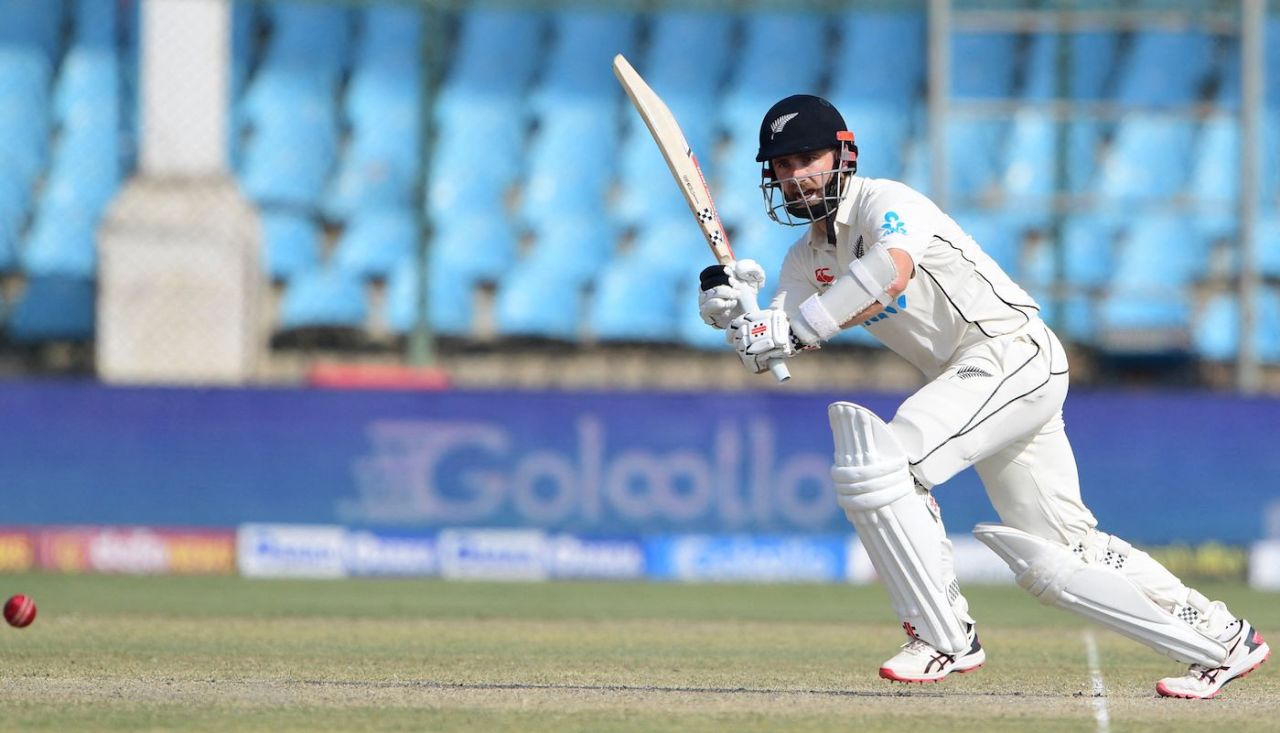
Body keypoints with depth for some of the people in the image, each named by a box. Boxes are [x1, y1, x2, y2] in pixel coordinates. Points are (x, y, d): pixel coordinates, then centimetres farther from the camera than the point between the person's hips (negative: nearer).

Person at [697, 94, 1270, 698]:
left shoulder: (883, 201, -11)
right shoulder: (806, 261, 14)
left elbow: (892, 269, -34)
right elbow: (770, 356, 4)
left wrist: (797, 330, -34)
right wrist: (732, 313, -17)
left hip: (1015, 352, -9)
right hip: (964, 379, 9)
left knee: (873, 463, -23)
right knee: (1054, 561, 7)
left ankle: (945, 639, -14)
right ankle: (1221, 642, 17)